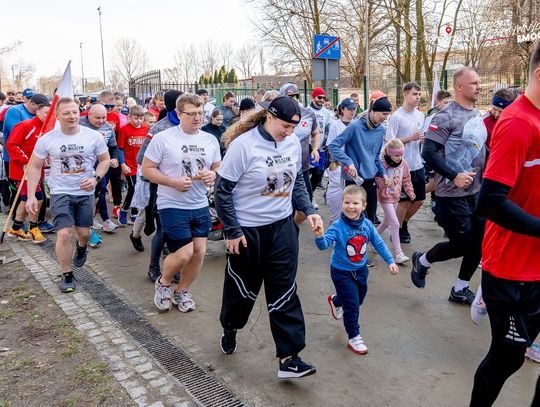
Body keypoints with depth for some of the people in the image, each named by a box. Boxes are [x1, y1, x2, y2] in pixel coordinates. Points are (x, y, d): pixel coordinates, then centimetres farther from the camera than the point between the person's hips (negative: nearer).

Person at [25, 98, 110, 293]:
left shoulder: (93, 136, -9)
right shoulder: (46, 139, -8)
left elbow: (105, 160, 4)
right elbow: (35, 167, 0)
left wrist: (96, 178, -14)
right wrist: (31, 196, -5)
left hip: (85, 192, 1)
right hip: (60, 192, -1)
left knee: (84, 232, 11)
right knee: (64, 233, -10)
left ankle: (81, 247, 50)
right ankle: (67, 275, 9)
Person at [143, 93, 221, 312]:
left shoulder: (210, 140, 5)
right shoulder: (163, 138, -9)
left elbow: (219, 168, 15)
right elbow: (147, 169, -7)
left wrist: (212, 175, -9)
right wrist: (174, 182, -20)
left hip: (201, 206, 5)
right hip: (172, 206, -5)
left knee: (199, 252, 7)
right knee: (184, 254, -9)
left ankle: (182, 291, 32)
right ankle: (163, 282, 23)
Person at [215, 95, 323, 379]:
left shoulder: (293, 143, -1)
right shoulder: (243, 144, -17)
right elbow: (223, 189, -13)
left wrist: (309, 211, -1)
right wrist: (232, 231, -12)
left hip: (282, 228, 4)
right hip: (247, 231, -4)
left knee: (284, 294, 3)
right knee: (242, 288, 15)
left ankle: (289, 358, 11)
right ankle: (230, 329, 45)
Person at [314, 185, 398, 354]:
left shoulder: (367, 224, -11)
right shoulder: (337, 227, -26)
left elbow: (379, 244, 2)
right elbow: (324, 245, -39)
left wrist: (390, 261, 2)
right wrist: (319, 236, -60)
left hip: (361, 269, 6)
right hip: (342, 272, -6)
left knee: (359, 298, 26)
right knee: (352, 306, -3)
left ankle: (335, 301, 57)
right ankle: (353, 338, 20)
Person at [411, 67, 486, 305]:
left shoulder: (478, 115, 11)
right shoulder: (446, 116, -14)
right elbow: (428, 153, -21)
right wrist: (454, 176, -26)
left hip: (476, 192, 8)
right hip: (453, 194, -8)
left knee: (478, 243, 10)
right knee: (460, 245, -3)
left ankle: (460, 290, 27)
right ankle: (422, 261, 25)